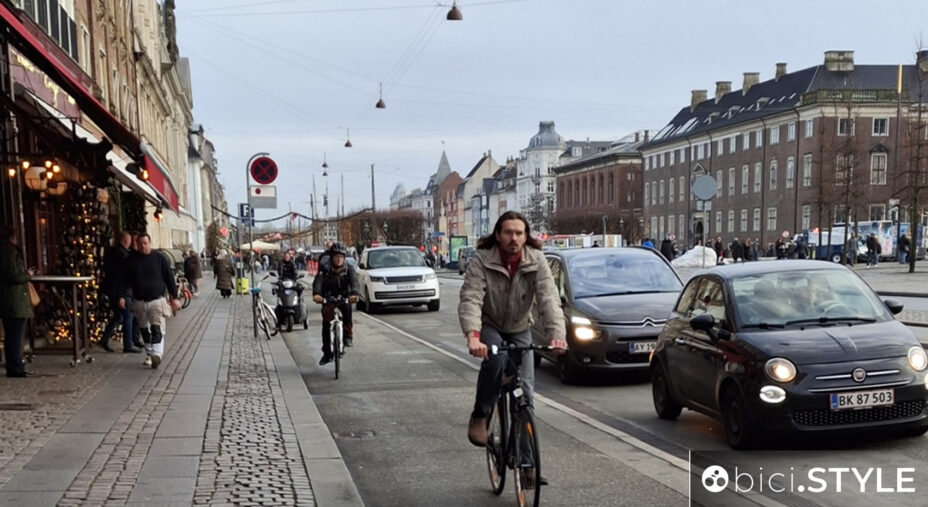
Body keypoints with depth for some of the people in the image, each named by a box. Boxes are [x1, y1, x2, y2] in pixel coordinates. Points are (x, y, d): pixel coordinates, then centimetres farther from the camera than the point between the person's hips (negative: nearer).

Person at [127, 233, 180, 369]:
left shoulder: (160, 258, 0)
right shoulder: (131, 260, 5)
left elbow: (169, 278, 2)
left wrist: (174, 297, 0)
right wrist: (122, 296, -1)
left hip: (157, 300, -3)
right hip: (139, 302, 3)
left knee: (157, 329, -15)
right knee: (144, 330, 11)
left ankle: (157, 355, -24)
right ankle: (150, 355, 22)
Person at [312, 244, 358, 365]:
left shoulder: (348, 269, -10)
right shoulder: (325, 270, -11)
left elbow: (353, 282, -26)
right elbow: (317, 282, -27)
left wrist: (354, 294, -49)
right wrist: (316, 294, -49)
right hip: (328, 299, 1)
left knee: (347, 308, -34)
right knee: (326, 324, -5)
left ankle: (348, 333, -16)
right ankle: (327, 353, 6)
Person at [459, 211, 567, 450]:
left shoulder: (536, 261, -16)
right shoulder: (481, 259, -21)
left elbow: (549, 298, -26)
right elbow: (471, 298, -32)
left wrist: (557, 334, -43)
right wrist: (473, 336, -50)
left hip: (520, 329, 2)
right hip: (489, 325, -2)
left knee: (525, 387, -7)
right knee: (496, 358, -32)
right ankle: (479, 417, -13)